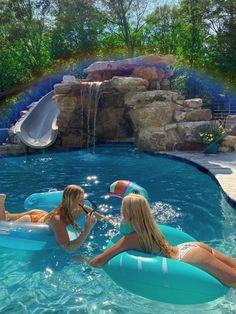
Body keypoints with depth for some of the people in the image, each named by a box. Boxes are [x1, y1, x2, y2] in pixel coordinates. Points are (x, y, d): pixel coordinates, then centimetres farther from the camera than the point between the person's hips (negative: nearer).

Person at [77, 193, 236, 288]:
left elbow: (98, 262, -13)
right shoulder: (150, 226, 7)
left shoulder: (130, 239, -15)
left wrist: (83, 259, 8)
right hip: (191, 247, 8)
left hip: (187, 259, -8)